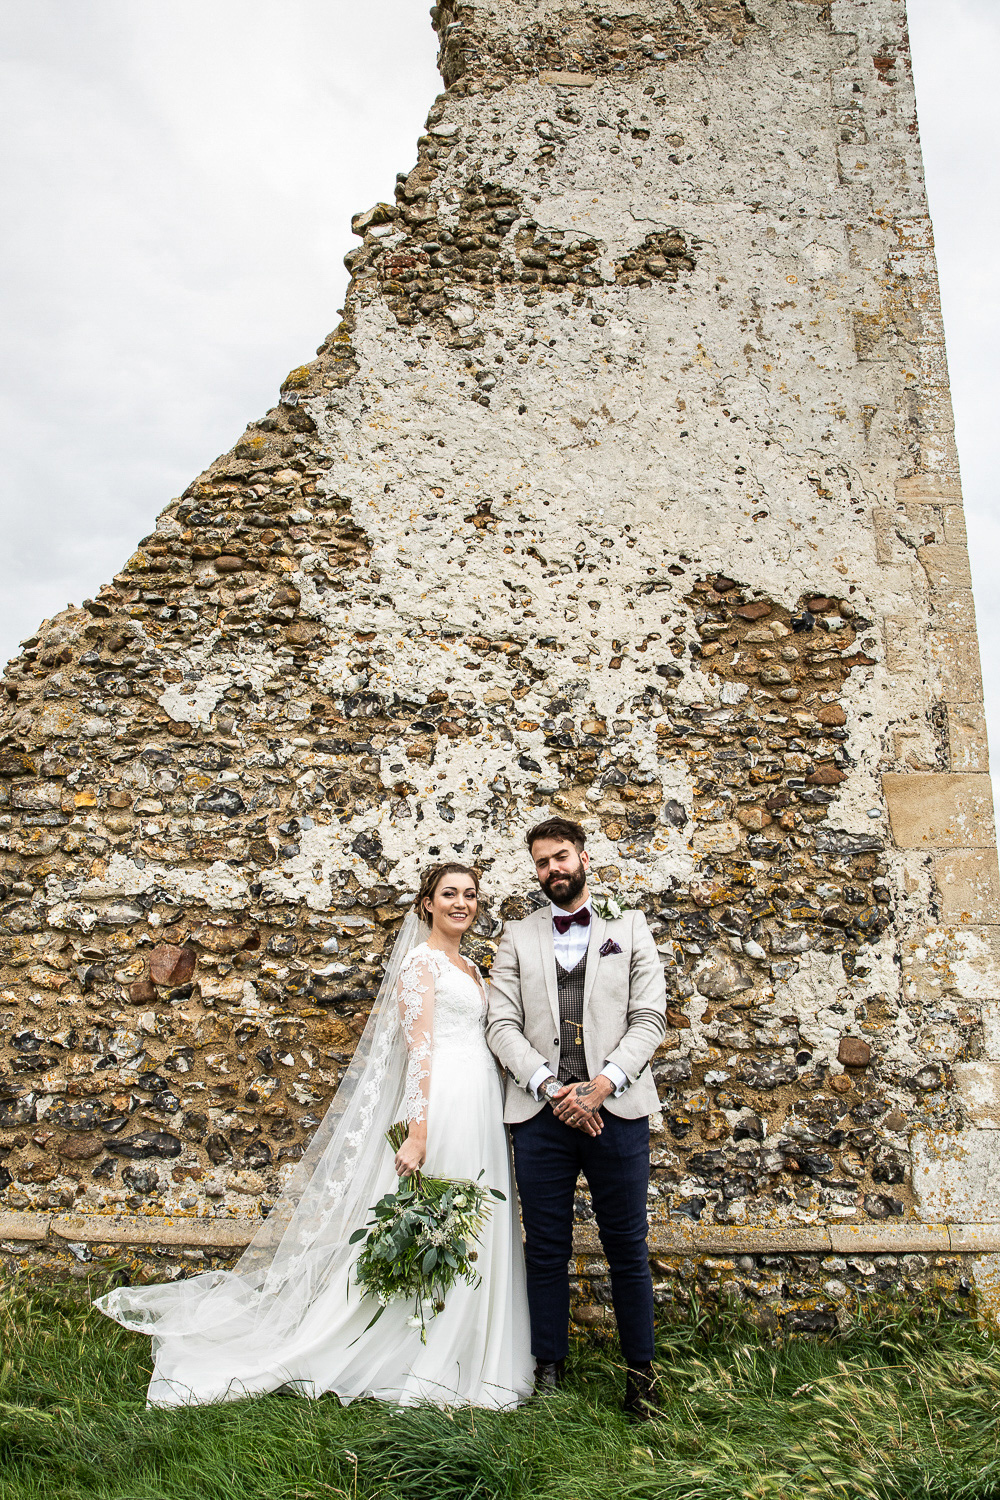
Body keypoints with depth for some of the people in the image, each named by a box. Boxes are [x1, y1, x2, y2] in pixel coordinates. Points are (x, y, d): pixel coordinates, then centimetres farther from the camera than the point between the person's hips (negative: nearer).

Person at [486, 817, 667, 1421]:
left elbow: (650, 1018, 1)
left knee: (628, 1247, 6)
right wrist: (550, 1086, -11)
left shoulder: (630, 927, 9)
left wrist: (602, 1084, -12)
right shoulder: (517, 938, 11)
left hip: (616, 1109, -1)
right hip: (541, 1113, 1)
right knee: (546, 1250, 8)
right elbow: (502, 1025, 2)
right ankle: (549, 1370, 22)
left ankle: (641, 1371, 22)